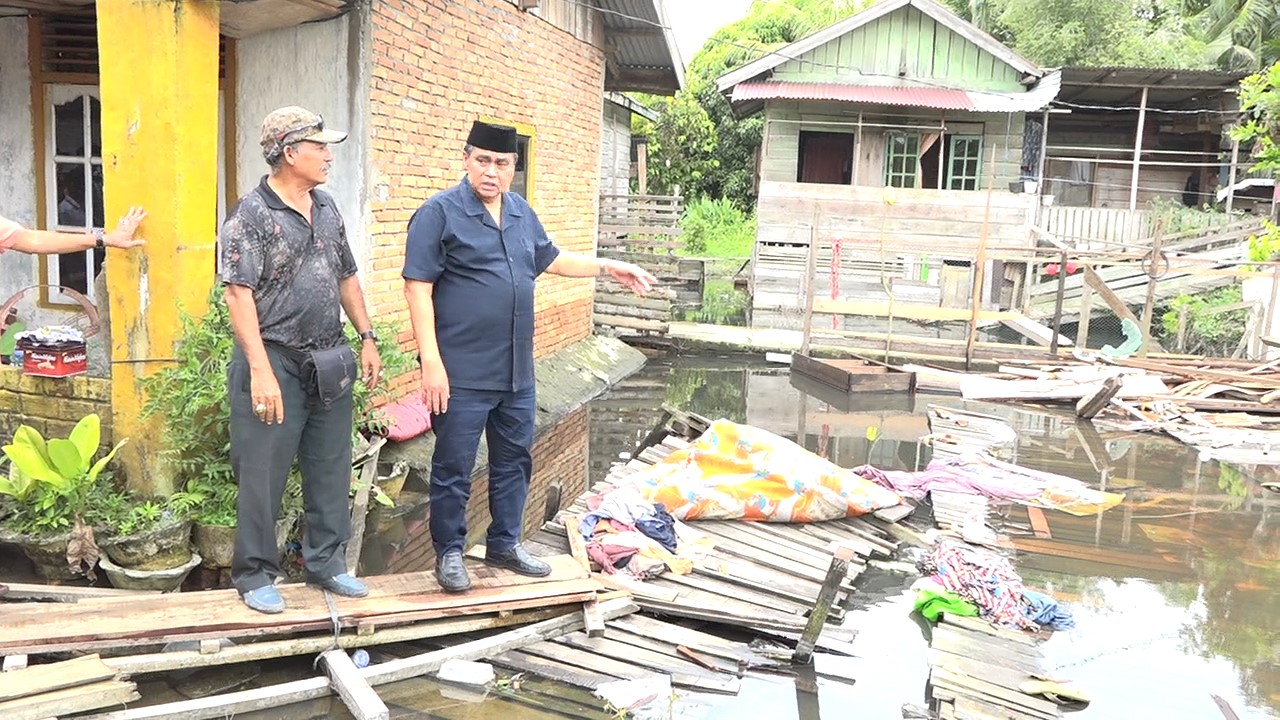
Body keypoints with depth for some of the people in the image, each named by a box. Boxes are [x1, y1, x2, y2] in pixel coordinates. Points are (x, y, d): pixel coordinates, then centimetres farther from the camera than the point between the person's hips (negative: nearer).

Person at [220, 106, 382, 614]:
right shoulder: (251, 214, -10)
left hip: (330, 364, 7)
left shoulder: (328, 209, 12)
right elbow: (238, 293, -15)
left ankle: (326, 562, 28)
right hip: (277, 363, -7)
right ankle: (255, 575, 17)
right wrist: (261, 371, -21)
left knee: (331, 468, 13)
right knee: (263, 474, 2)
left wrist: (366, 338, 13)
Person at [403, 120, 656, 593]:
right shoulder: (440, 212, -9)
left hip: (516, 371, 7)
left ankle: (504, 545, 32)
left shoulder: (521, 212, 12)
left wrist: (608, 267, 22)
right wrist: (431, 361, -19)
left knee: (514, 460, 16)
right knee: (454, 467, 4)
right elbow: (418, 288, -13)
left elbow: (550, 259, 28)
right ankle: (449, 553, 22)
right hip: (461, 373, -7)